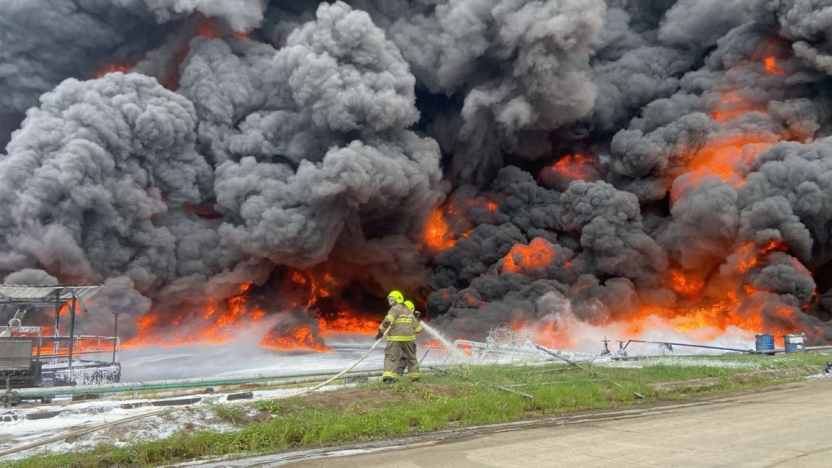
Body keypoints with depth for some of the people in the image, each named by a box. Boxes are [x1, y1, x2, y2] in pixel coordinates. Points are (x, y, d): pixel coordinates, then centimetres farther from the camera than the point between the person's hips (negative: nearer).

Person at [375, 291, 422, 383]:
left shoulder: (395, 309, -5)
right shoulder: (409, 311, 16)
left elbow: (387, 321, -22)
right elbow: (418, 328, 18)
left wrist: (381, 331, -12)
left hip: (395, 338, -5)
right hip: (408, 338, 6)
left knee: (391, 357, -6)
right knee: (411, 357, 21)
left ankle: (388, 376, -22)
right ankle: (415, 375, 28)